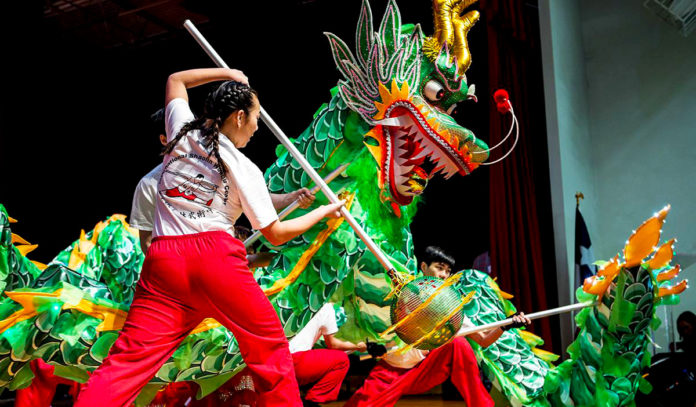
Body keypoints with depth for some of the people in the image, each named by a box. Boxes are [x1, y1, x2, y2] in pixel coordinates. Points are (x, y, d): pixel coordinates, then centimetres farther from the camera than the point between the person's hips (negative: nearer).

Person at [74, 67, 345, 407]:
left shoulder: (182, 130, 14)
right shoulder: (245, 169, 4)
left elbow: (175, 80, 35)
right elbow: (276, 234, 7)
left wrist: (226, 73, 37)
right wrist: (324, 212, 19)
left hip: (163, 261, 4)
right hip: (217, 258, -3)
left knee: (127, 361, -4)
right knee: (269, 344, 13)